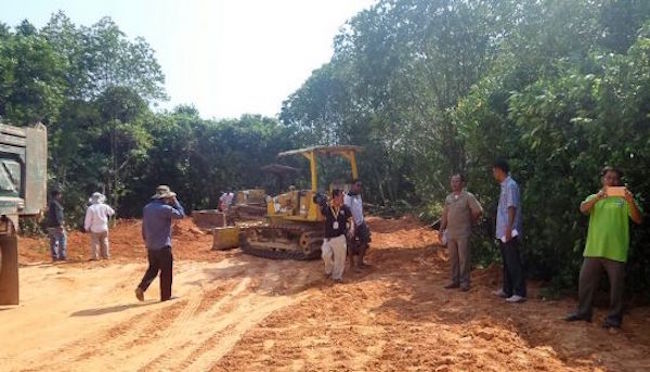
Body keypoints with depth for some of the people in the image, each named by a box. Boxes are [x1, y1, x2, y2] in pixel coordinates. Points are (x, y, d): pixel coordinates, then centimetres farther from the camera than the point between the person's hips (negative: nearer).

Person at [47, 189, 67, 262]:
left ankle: (55, 256, 9)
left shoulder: (51, 203, 18)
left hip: (50, 226, 10)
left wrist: (61, 222, 24)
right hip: (57, 225, -10)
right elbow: (56, 215, -20)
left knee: (53, 241, 8)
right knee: (62, 240, -4)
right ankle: (62, 256, -6)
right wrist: (60, 224, -22)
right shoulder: (55, 203, -13)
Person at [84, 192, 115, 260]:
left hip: (95, 229, -3)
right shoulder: (104, 207, -4)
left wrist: (87, 228, 4)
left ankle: (95, 256, 3)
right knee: (104, 242, 12)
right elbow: (112, 212, 13)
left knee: (95, 243, 3)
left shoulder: (90, 208, -13)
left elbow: (88, 219, -8)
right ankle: (105, 255, 17)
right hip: (104, 228, 3)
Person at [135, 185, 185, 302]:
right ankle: (166, 296, 12)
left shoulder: (147, 208, 7)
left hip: (150, 245, 7)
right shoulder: (166, 209, -17)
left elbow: (144, 227, 13)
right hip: (163, 245, -7)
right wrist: (174, 201, 0)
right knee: (166, 271, 5)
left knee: (153, 268, 20)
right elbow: (181, 214, -6)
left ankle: (141, 288, 3)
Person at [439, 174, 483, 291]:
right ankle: (455, 280, 20)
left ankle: (464, 282, 7)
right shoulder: (448, 198, 11)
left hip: (463, 233, -5)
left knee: (464, 258, -1)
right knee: (453, 258, 11)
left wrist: (470, 222, 1)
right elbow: (445, 215, 15)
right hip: (450, 233, 5)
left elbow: (478, 211, -10)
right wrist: (441, 230, 13)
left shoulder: (468, 196, -6)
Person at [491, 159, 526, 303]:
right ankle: (507, 290, 23)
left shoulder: (510, 185, -12)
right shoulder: (504, 186, 16)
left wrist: (509, 228, -24)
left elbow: (512, 208, -19)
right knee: (507, 262, 15)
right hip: (503, 232, 10)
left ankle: (520, 293, -2)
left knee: (514, 263, -6)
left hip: (509, 232, -10)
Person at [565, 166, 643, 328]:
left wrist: (632, 203, -23)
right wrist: (598, 197, -27)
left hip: (615, 250, -2)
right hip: (593, 249, 3)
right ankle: (583, 312, 23)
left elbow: (638, 220, -5)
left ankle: (614, 317, 16)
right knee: (585, 280, 9)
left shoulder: (624, 199, 4)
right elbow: (583, 209, -9)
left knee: (616, 285, 4)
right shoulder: (594, 198, 11)